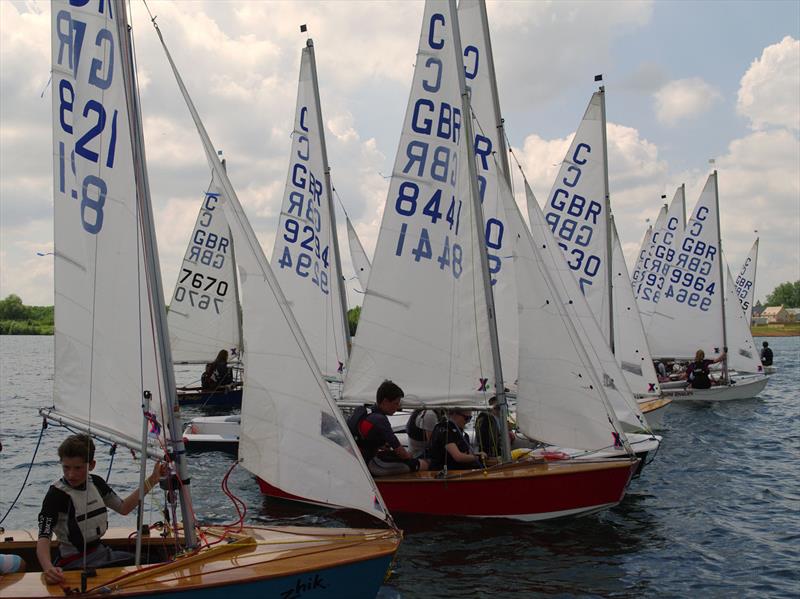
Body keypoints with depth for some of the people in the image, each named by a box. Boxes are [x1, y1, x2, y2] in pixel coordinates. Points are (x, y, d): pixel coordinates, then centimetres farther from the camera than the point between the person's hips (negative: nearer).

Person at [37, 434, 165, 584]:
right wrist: (48, 568, -47)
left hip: (101, 552, 7)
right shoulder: (56, 494, -17)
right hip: (75, 563, -7)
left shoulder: (95, 483, 4)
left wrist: (152, 480, 6)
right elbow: (44, 538, -26)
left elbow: (123, 508, 14)